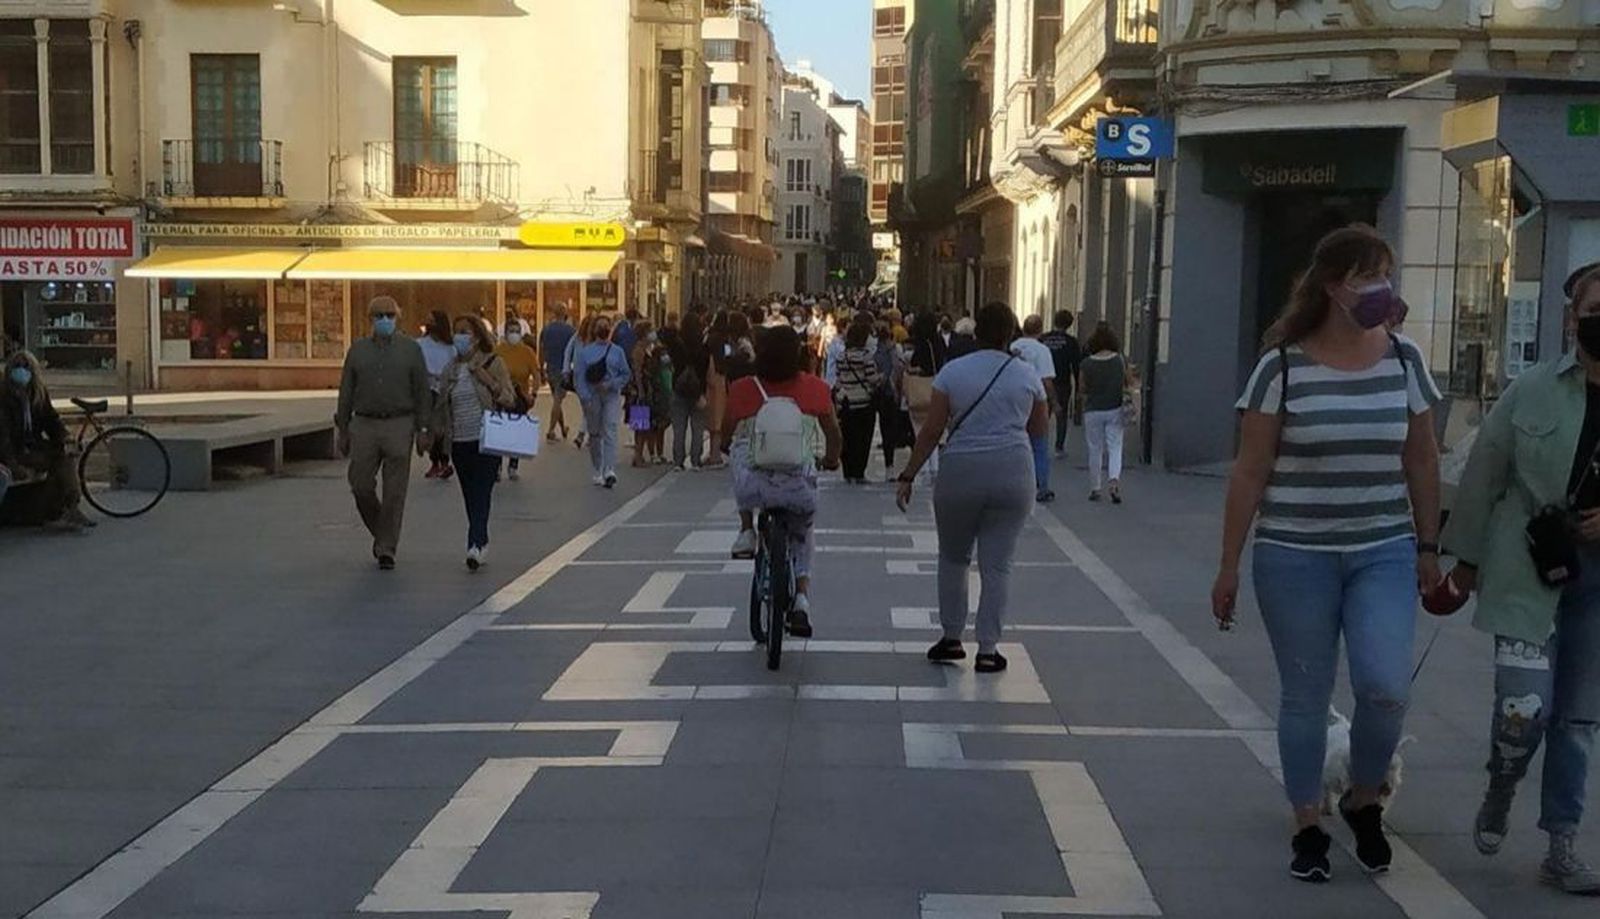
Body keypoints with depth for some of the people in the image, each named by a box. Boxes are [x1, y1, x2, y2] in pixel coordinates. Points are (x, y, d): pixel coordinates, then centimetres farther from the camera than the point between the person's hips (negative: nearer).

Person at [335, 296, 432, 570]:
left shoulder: (411, 349, 4)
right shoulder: (358, 350, 9)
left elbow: (423, 391, 3)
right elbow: (346, 392, 11)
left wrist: (422, 429, -4)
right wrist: (343, 429, 7)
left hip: (399, 426, -2)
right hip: (364, 425, 2)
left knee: (394, 493, -2)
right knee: (361, 487, 1)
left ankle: (386, 549, 4)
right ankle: (381, 534, 25)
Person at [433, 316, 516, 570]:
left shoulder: (494, 362, -1)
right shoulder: (451, 368, 13)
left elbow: (510, 400, -5)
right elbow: (442, 403, 20)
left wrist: (489, 381, -17)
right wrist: (438, 429, 6)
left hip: (487, 440, -5)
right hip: (460, 442, 5)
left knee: (481, 491, -14)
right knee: (470, 495, 8)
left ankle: (476, 544, -21)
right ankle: (482, 543, 18)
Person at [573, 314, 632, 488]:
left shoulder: (617, 351, 7)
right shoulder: (585, 352, 4)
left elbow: (626, 374, 7)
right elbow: (579, 376, -2)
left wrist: (611, 384, -10)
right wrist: (586, 398, -12)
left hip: (611, 396, -1)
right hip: (592, 397, 1)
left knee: (610, 433, -14)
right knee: (595, 435, 9)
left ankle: (610, 471, -22)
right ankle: (598, 471, 22)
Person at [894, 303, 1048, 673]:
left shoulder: (953, 372, -2)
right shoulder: (1027, 375, 2)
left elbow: (932, 430, -4)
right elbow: (1039, 427, 14)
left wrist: (908, 476, 2)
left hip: (960, 474, -1)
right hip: (1013, 474, 1)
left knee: (953, 558, 17)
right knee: (997, 565, 5)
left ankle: (952, 638, 21)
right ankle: (987, 650, 5)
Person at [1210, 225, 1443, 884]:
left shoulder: (1404, 360, 3)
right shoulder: (1283, 367, -7)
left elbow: (1421, 460, 11)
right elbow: (1250, 472, -4)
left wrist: (1427, 548, 11)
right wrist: (1229, 564, -4)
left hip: (1384, 554, 2)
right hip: (1294, 556, -2)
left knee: (1386, 686, -12)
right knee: (1304, 696, 6)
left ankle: (1363, 801, 16)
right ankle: (1308, 827, 22)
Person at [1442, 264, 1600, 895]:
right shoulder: (1533, 390, -3)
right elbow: (1484, 474, 4)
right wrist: (1465, 556, 7)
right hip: (1530, 566, -2)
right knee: (1525, 706, -12)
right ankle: (1499, 795, 21)